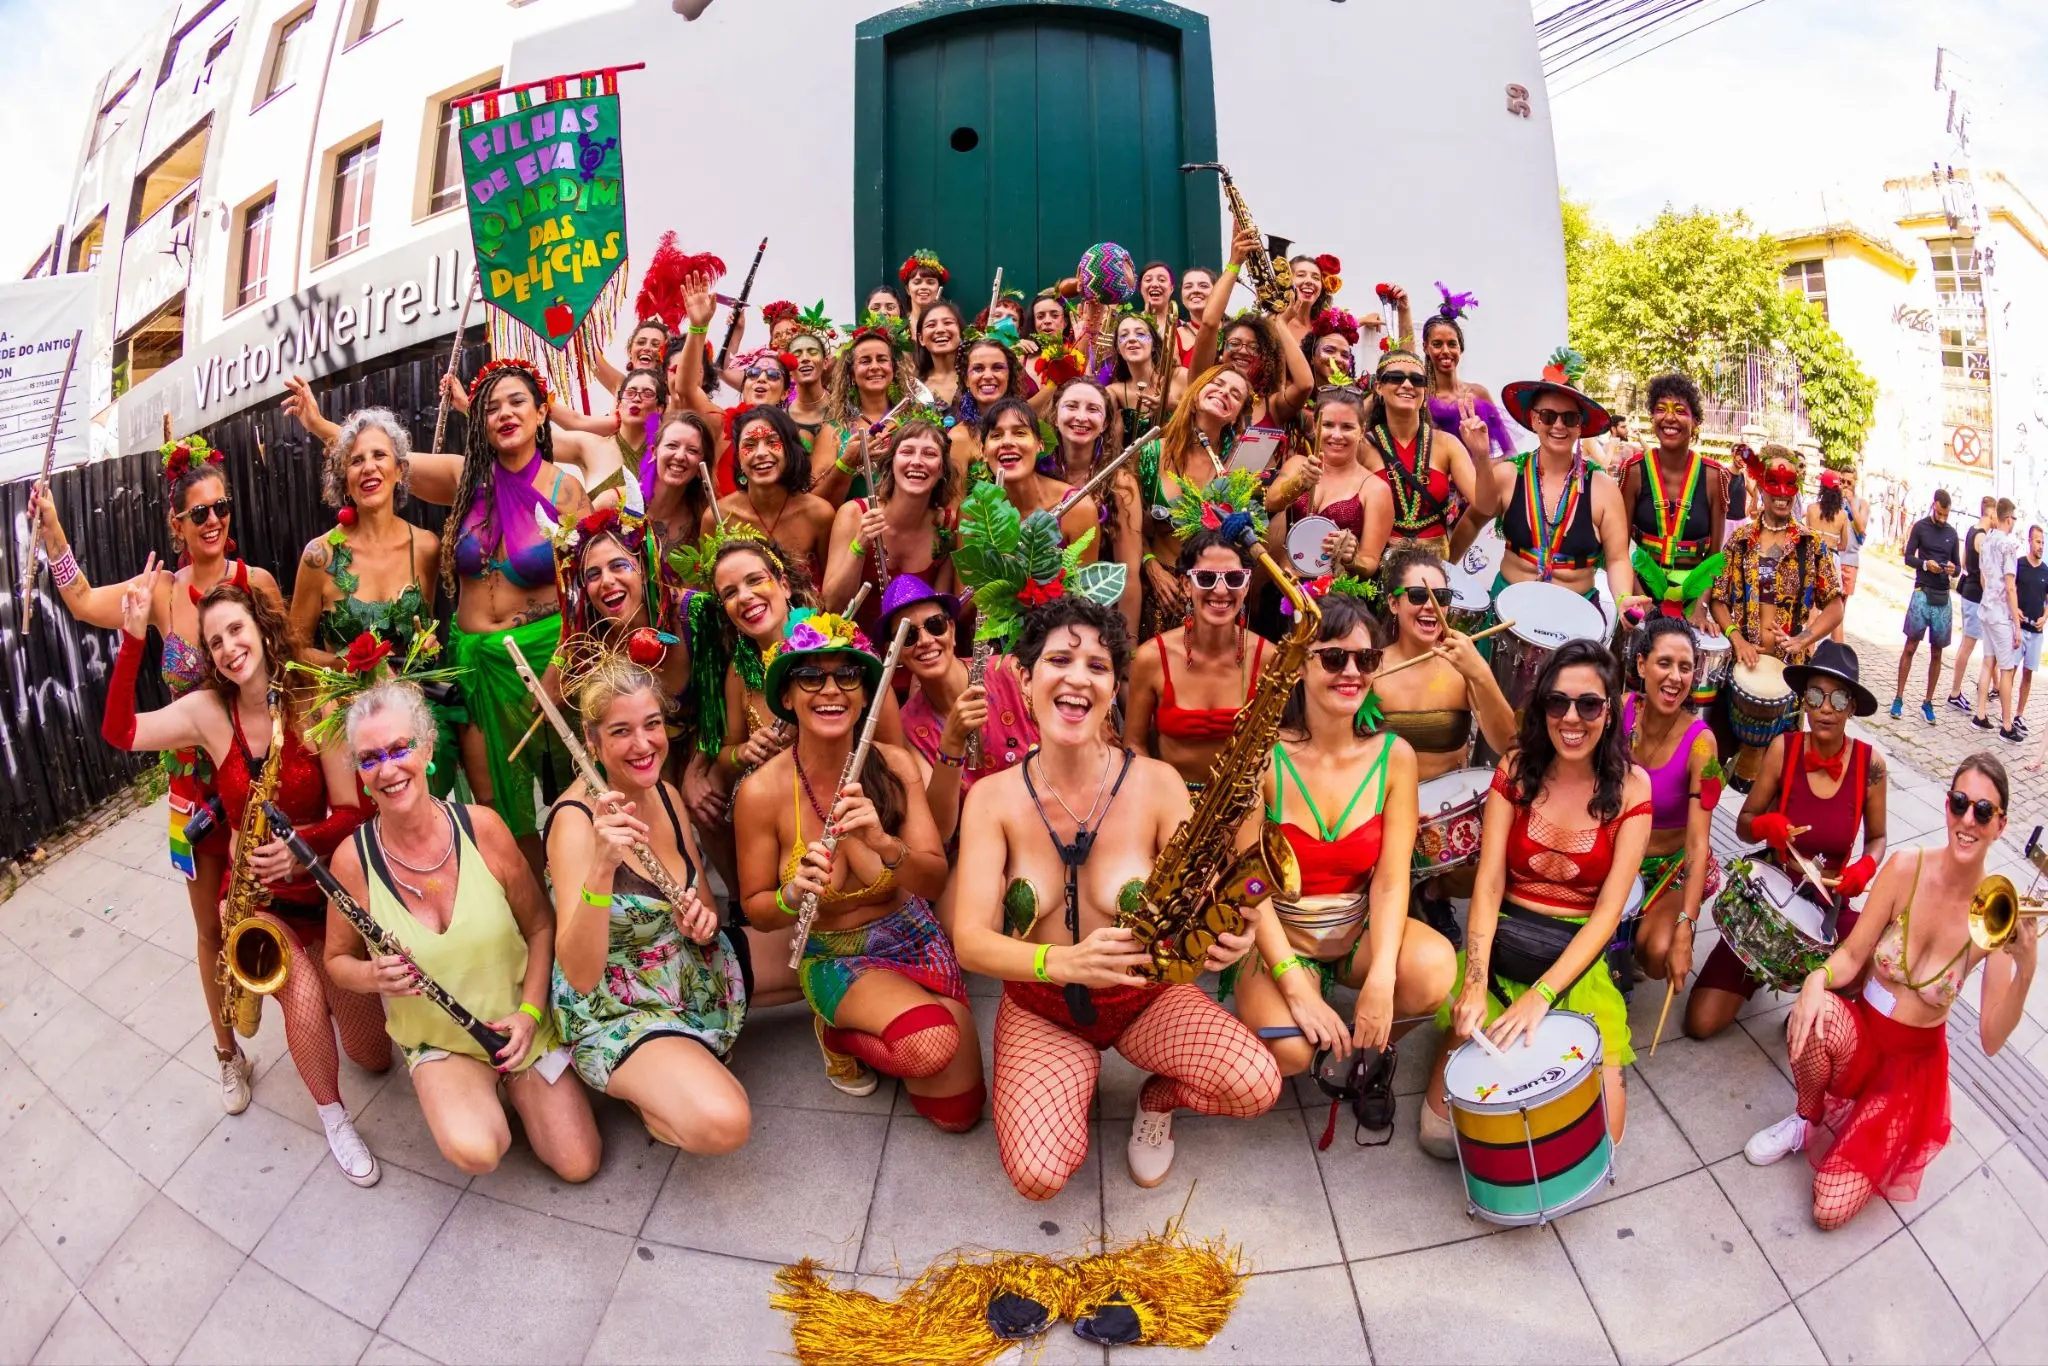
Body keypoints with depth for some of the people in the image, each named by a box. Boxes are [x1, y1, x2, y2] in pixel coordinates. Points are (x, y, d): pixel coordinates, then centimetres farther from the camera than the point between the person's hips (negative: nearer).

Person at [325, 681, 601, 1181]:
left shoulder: (482, 826, -13)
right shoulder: (353, 859, -13)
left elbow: (541, 927, -2)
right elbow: (338, 959, 3)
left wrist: (529, 1012, -13)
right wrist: (372, 976, -20)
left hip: (521, 1025, 1)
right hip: (435, 1042, -1)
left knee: (578, 1165, -5)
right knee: (475, 1152, -30)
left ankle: (513, 1081, 21)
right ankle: (478, 1093, 6)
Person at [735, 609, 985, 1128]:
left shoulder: (896, 765, -13)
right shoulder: (762, 792, -18)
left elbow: (935, 881, -14)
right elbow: (756, 910, -7)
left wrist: (884, 843, -35)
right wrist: (794, 894, -30)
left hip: (916, 939, 3)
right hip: (834, 958, -3)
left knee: (957, 1113, -2)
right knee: (933, 1043, -32)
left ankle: (850, 1031, 21)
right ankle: (838, 1034, 2)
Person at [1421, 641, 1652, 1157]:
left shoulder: (1631, 787, -6)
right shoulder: (1516, 769, -3)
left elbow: (1609, 908, -11)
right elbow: (1488, 883, -9)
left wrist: (1542, 994, -24)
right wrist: (1474, 984, -24)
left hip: (1578, 957, 0)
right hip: (1503, 942, 0)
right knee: (1441, 1133, -18)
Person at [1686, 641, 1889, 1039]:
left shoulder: (1870, 763, -10)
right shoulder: (1784, 748, -12)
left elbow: (1876, 838, 6)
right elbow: (1743, 825, -4)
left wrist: (1865, 867, -17)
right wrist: (1764, 826, -27)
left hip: (1831, 906, 1)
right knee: (1701, 1022, -10)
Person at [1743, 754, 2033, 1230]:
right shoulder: (1906, 868, -14)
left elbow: (1991, 1039, -16)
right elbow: (1851, 955, -8)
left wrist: (2026, 970, -32)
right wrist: (1817, 978, -30)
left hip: (1915, 1064, -1)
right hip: (1860, 1034, 1)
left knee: (1831, 1209, -14)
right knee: (1813, 1018, -40)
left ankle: (1881, 1146, 22)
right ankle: (1807, 1119, -5)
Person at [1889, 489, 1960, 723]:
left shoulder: (1952, 532, 11)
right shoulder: (1920, 527, 1)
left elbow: (1958, 565, 16)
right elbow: (1908, 556, 2)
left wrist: (1952, 569, -7)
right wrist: (1925, 564, -16)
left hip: (1943, 597, 3)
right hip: (1922, 592, -3)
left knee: (1936, 652, 5)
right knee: (1910, 646, -4)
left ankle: (1928, 702, 10)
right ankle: (1899, 698, 1)